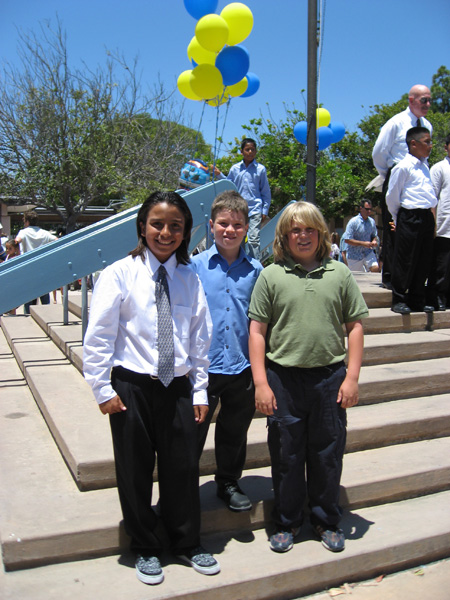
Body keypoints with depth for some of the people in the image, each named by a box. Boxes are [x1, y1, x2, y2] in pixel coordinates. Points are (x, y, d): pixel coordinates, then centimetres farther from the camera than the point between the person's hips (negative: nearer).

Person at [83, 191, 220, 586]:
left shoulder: (190, 279, 5)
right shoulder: (120, 273, -5)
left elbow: (200, 338, 8)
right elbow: (98, 336, -6)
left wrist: (199, 390, 6)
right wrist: (104, 389, -8)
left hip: (177, 387, 3)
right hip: (132, 386, -2)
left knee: (183, 467, 11)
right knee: (135, 471, 10)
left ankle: (187, 544, 34)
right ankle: (145, 549, 31)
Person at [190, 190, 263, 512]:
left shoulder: (255, 269, 2)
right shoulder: (196, 266, -4)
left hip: (242, 366, 3)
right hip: (203, 365, -2)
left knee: (235, 431, 17)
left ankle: (229, 483, 38)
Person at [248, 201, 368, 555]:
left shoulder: (339, 273, 4)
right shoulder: (271, 276, 0)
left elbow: (355, 326, 5)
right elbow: (257, 331, -1)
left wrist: (352, 377, -1)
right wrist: (261, 383, -6)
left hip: (329, 377, 1)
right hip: (283, 378, -1)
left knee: (328, 453, 12)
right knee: (286, 454, 11)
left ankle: (327, 520, 33)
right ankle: (287, 522, 31)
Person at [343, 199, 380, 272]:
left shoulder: (372, 222, 4)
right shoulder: (353, 222, -14)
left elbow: (374, 236, 19)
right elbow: (347, 240, -18)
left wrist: (374, 241, -6)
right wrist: (363, 243, -23)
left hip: (368, 252, 4)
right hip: (354, 255, -4)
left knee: (376, 268, -20)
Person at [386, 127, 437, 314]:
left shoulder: (425, 166, 17)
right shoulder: (403, 167, -8)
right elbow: (391, 196, -5)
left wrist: (431, 212, 14)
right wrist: (399, 219, 2)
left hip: (427, 217, 8)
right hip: (410, 218, -8)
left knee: (424, 261, 10)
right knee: (405, 261, -3)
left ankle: (416, 299, 19)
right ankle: (398, 300, 7)